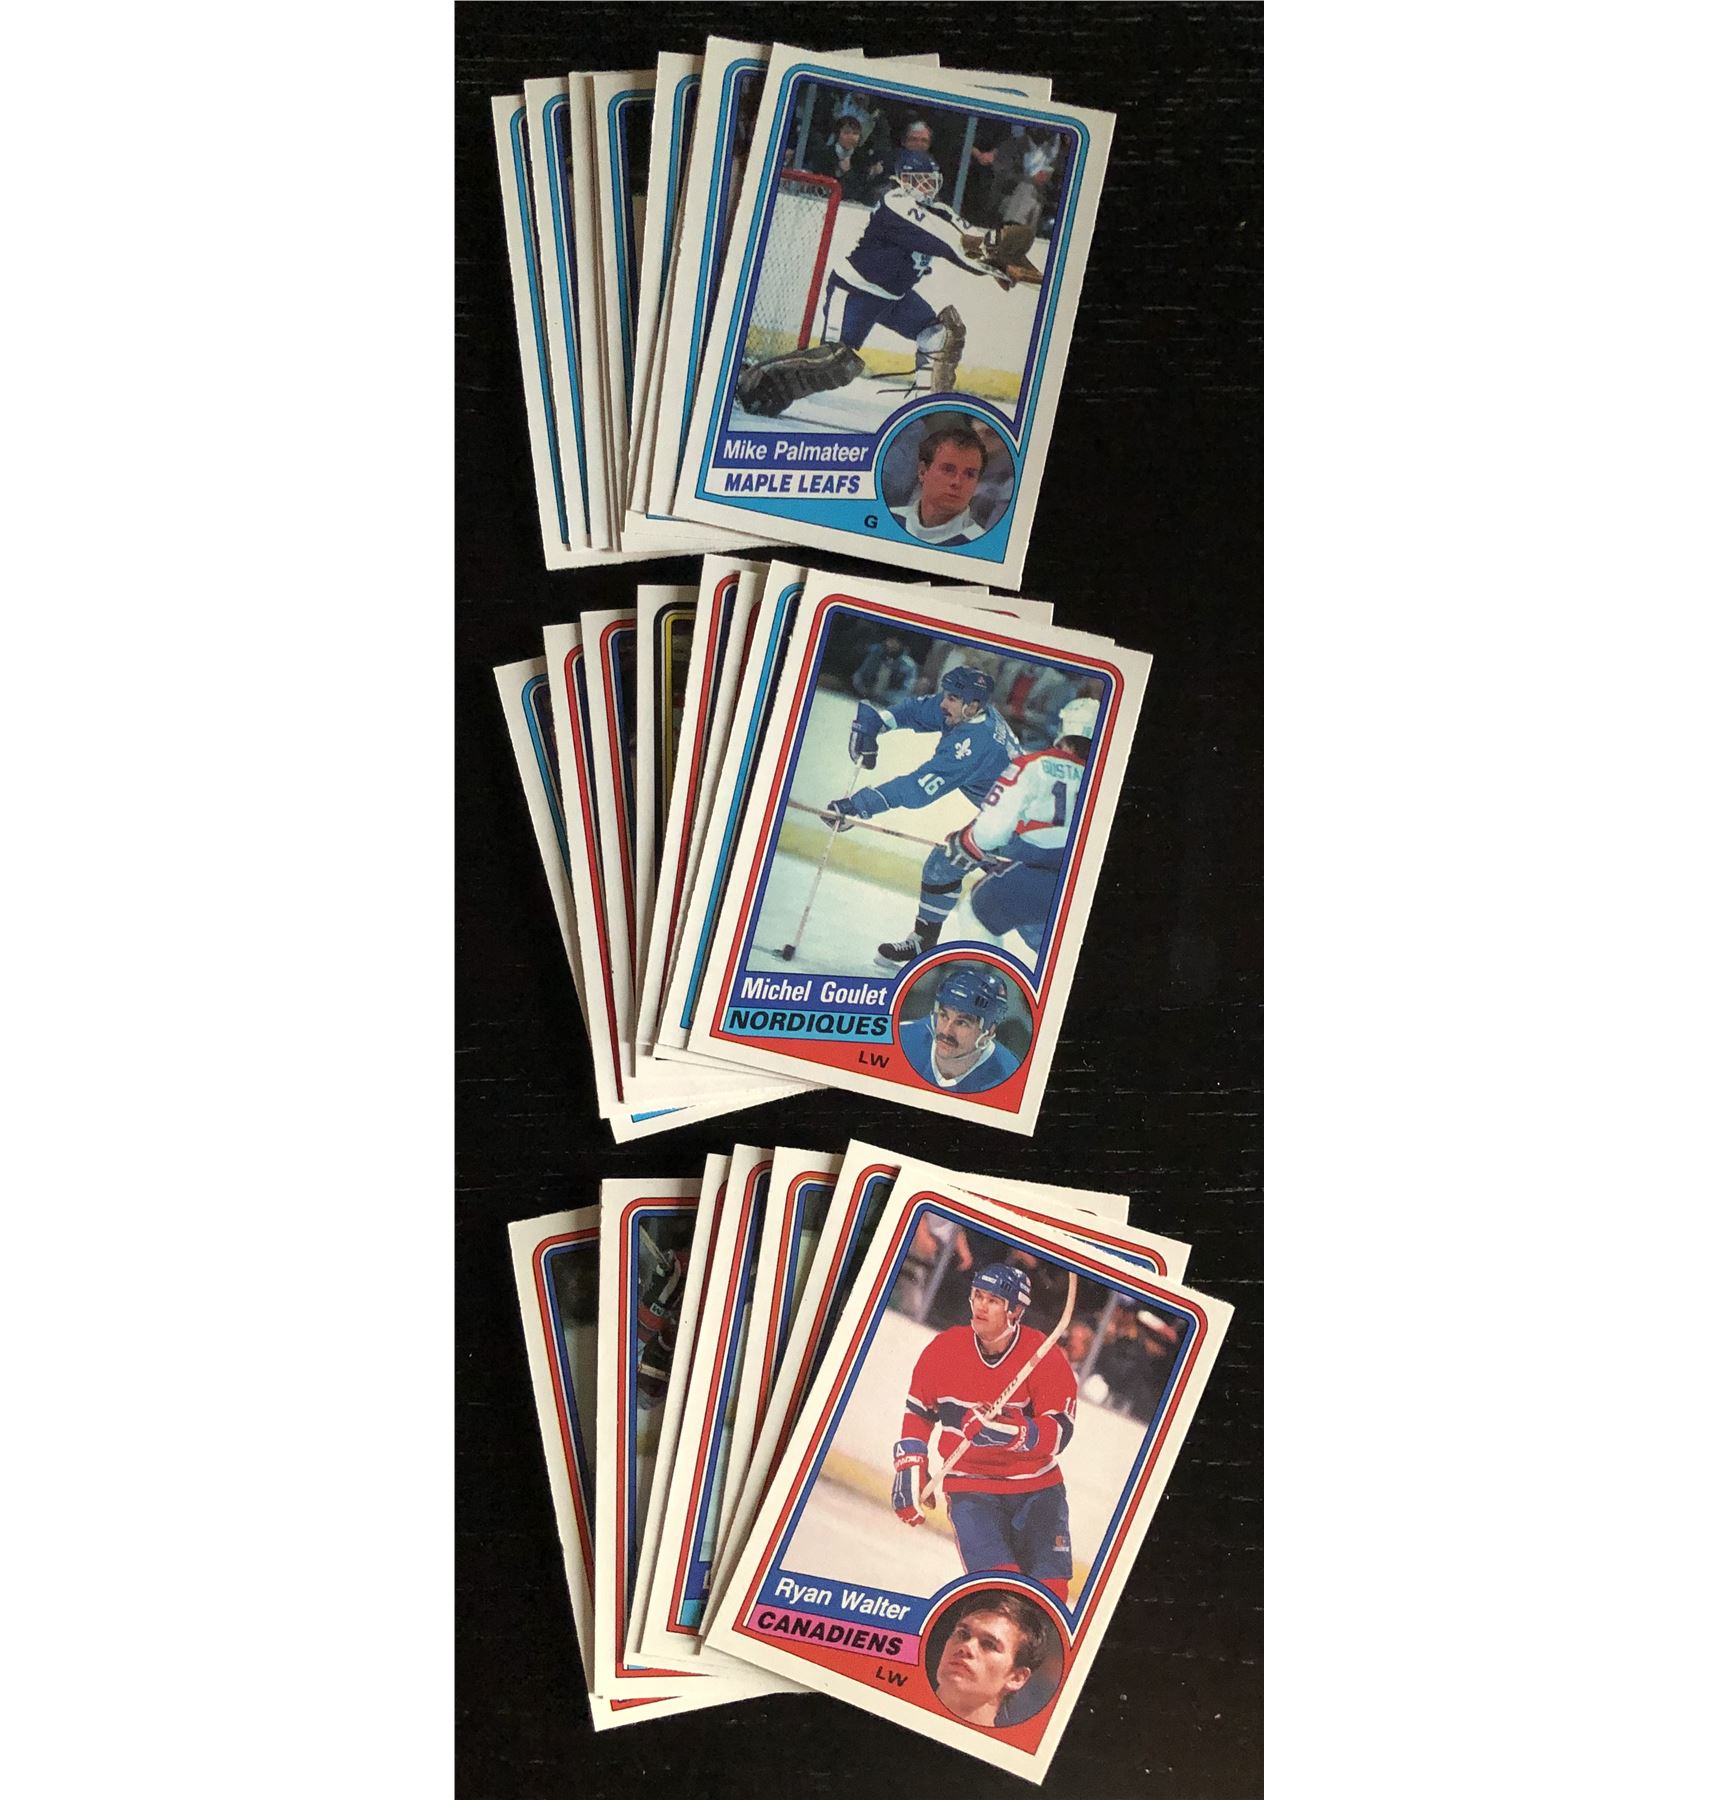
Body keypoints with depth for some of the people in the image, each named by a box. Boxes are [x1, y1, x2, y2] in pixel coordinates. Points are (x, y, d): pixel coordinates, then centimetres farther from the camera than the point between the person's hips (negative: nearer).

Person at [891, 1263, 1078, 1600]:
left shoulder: (1045, 1357, -12)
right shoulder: (944, 1349, -7)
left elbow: (1060, 1431, -19)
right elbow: (918, 1412, 7)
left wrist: (1009, 1430, -34)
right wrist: (909, 1470, 2)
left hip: (1037, 1489, 0)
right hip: (970, 1489, 0)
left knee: (1050, 1591, 1)